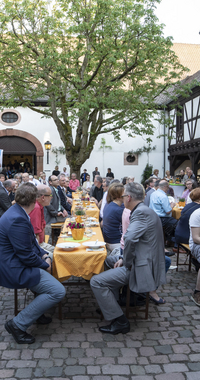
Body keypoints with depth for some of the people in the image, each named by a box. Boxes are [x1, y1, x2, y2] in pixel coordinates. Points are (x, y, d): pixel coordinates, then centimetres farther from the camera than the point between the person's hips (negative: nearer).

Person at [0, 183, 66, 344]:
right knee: (58, 291, -14)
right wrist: (45, 265, -8)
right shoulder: (17, 219, -27)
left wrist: (44, 255, 3)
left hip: (15, 263, 11)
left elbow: (31, 241, 15)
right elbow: (26, 256, -24)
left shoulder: (17, 212, 5)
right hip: (16, 270, -11)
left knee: (51, 262, 26)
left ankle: (37, 311, 30)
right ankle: (18, 324, -3)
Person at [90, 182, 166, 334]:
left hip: (142, 269, -11)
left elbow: (130, 238, -35)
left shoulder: (141, 212, -19)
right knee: (108, 273, 28)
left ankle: (120, 322, -1)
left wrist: (127, 262, -19)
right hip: (149, 264, 11)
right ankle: (110, 307, 35)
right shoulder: (146, 211, 14)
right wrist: (125, 259, 12)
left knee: (97, 281, -9)